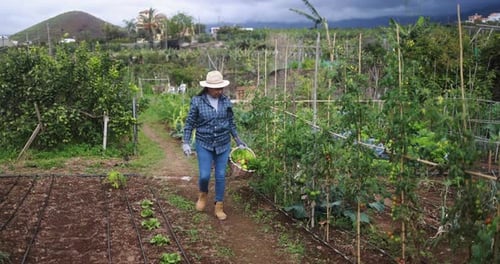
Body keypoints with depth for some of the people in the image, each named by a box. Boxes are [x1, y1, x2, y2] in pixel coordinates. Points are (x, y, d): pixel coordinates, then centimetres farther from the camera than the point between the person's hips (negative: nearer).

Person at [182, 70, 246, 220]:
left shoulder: (226, 101, -2)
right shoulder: (197, 101, -10)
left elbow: (231, 122, 10)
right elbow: (189, 123, -4)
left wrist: (238, 140, 13)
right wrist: (186, 142, -9)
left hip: (223, 144, 2)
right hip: (204, 144, -2)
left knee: (221, 176, 6)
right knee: (204, 175, -5)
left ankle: (219, 207, 19)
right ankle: (203, 194, 30)